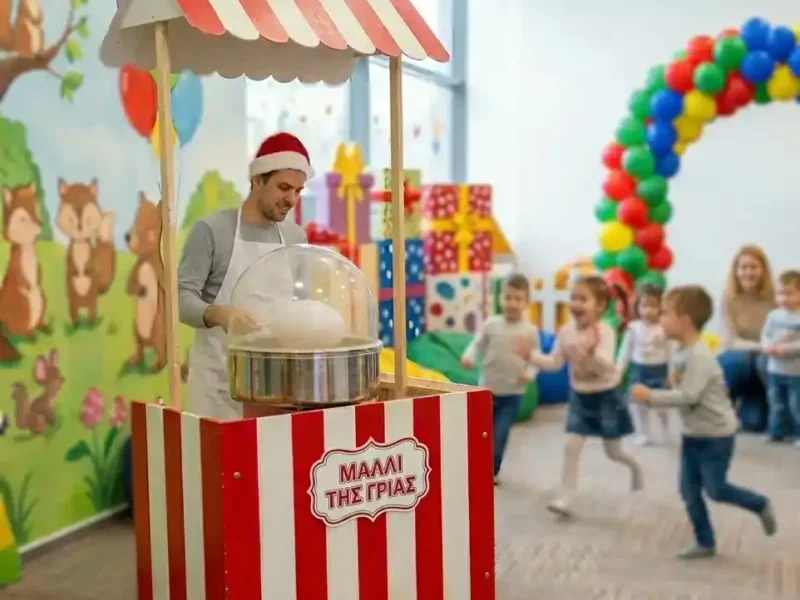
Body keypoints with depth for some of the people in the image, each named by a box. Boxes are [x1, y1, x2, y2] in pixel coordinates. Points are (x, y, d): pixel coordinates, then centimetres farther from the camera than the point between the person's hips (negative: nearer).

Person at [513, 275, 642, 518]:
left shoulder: (605, 331, -23)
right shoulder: (566, 331, -6)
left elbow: (607, 366, -34)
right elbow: (554, 362, -1)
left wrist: (592, 351, -53)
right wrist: (530, 355, -14)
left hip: (606, 397, -4)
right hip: (580, 397, 4)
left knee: (612, 451, 10)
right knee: (571, 447, -4)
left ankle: (635, 466, 44)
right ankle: (566, 499, -1)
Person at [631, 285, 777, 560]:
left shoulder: (699, 356, -26)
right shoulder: (681, 352, 4)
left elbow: (688, 396, -31)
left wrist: (651, 396, -27)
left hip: (716, 435, -9)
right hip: (692, 434, 9)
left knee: (715, 489, 2)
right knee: (689, 490, 8)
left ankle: (761, 505, 27)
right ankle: (705, 543, 19)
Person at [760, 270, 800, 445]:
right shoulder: (774, 315, 3)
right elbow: (765, 334, 6)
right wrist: (768, 346, -13)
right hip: (775, 369, 5)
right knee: (776, 404, 16)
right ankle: (776, 431, 28)